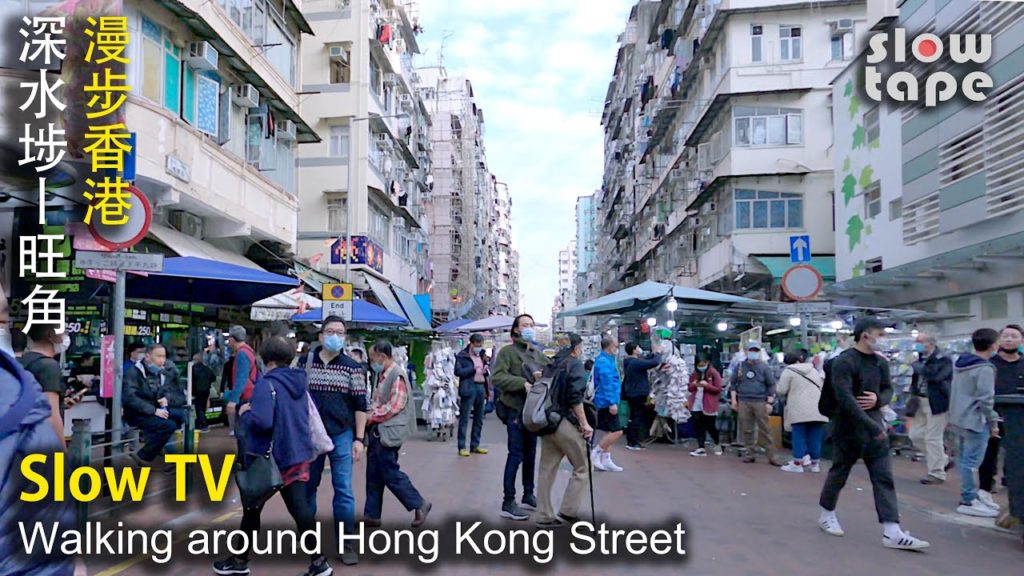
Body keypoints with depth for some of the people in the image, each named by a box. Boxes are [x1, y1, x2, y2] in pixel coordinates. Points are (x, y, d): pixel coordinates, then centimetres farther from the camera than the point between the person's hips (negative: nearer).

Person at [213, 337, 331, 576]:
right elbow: (306, 415, 18)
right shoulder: (300, 382, 7)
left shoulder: (266, 385, -18)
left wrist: (244, 413, -10)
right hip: (297, 455, 6)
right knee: (300, 508, 6)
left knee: (252, 508, 13)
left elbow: (261, 422, -28)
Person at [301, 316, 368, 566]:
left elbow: (360, 404, -2)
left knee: (344, 491, 0)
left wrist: (359, 439, -7)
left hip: (341, 435, -2)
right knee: (307, 486, 14)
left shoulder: (352, 367, -3)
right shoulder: (305, 362, 1)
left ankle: (346, 544, 10)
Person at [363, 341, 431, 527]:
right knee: (374, 475, 12)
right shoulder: (381, 375, 12)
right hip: (377, 431, 9)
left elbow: (394, 406, -21)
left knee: (390, 473, -3)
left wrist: (370, 416, -12)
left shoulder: (397, 376, -17)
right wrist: (369, 415, 0)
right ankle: (372, 514, 21)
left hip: (389, 431, -9)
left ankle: (419, 504, 10)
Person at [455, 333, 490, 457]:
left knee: (479, 419, 11)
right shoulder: (462, 356, -1)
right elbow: (458, 371, -11)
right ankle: (462, 447, -2)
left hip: (481, 387, 7)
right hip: (469, 388, -7)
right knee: (464, 418, -5)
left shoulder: (481, 355, 19)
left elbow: (487, 371, 24)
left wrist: (486, 371, 1)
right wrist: (473, 368, -19)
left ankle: (475, 445, 19)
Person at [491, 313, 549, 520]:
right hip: (515, 409, -7)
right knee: (516, 455, -7)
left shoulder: (538, 353, 15)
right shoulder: (507, 351, -6)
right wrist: (523, 383, -25)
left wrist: (543, 377, -11)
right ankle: (508, 503, 0)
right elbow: (497, 376, -18)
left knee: (530, 454, 16)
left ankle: (529, 495, 30)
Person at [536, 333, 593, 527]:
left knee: (547, 469, 11)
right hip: (566, 423, -7)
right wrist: (584, 423, -13)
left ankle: (544, 517, 15)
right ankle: (568, 512, 6)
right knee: (581, 468, 7)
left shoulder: (552, 364, 13)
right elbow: (575, 397, -17)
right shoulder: (575, 364, -7)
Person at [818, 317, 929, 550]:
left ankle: (892, 532, 0)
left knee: (884, 478, 0)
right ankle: (827, 515, 29)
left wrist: (878, 399, -6)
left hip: (875, 427, 7)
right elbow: (845, 398, -24)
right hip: (848, 429, -6)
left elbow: (888, 389, 19)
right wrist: (872, 426, -27)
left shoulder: (881, 363, 7)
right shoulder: (843, 362, -17)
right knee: (838, 474, 8)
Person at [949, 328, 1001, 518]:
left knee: (965, 460, 15)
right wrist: (993, 421, -10)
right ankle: (969, 501, 1)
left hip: (959, 419, 9)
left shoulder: (961, 364, 11)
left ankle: (969, 496, 24)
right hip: (975, 421, -9)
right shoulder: (985, 369, -17)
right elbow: (985, 399, -19)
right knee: (971, 462, -4)